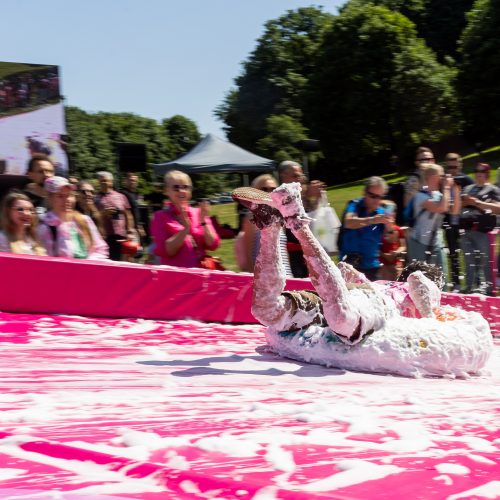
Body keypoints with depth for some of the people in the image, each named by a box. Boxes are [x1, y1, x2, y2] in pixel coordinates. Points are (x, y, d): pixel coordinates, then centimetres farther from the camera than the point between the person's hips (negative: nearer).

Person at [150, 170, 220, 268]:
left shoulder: (198, 213, 10)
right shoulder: (160, 217, 3)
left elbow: (213, 245, 5)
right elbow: (164, 251, -7)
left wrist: (204, 222, -7)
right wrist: (185, 228, -13)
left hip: (200, 271, 3)